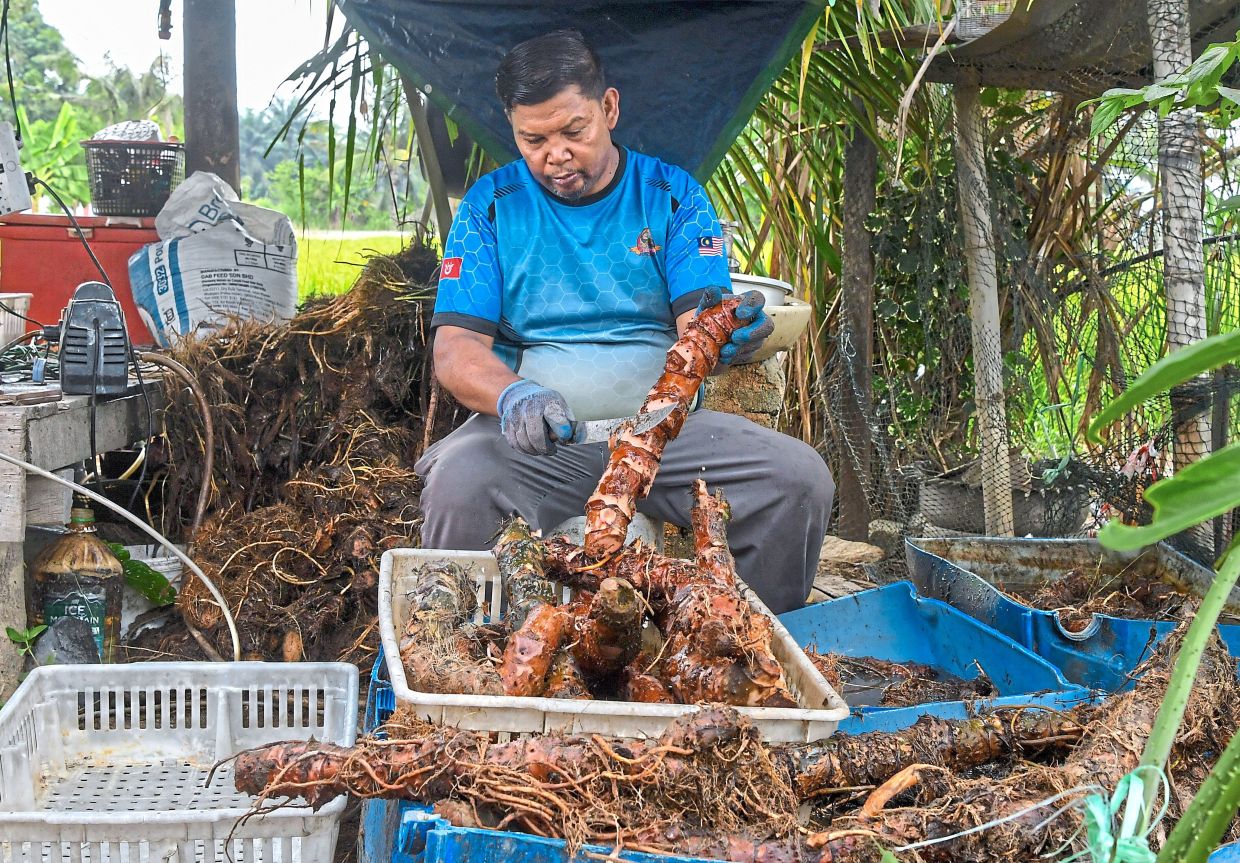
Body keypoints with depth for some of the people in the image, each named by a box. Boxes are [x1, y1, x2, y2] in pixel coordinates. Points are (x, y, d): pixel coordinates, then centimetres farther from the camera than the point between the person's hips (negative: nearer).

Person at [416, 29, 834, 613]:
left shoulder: (672, 196, 6)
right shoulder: (491, 206, 5)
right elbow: (455, 351, -3)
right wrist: (511, 396, -27)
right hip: (533, 440, -1)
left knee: (801, 479, -21)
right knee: (458, 481, -34)